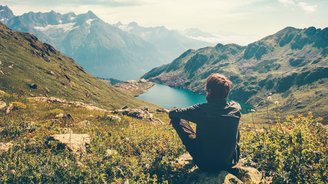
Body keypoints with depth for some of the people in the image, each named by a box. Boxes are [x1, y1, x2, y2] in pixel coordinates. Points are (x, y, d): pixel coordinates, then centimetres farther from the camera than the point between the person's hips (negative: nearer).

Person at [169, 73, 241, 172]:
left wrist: (172, 113, 16)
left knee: (177, 119, 6)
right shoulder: (236, 108, -14)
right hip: (230, 161, 3)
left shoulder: (201, 110, -24)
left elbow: (172, 113, -9)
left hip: (205, 164, -3)